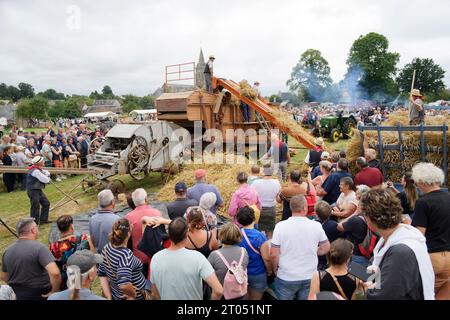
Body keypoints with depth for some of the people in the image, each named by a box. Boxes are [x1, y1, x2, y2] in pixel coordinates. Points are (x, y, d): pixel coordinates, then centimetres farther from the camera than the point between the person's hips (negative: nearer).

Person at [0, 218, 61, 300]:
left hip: (19, 295, 6)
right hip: (41, 295, -6)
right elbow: (55, 273, -34)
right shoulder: (39, 248, -23)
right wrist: (54, 291, -19)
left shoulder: (7, 251, -2)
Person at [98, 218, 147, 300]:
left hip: (116, 296, 6)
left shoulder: (106, 248, -7)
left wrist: (109, 297, 3)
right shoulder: (126, 254, -30)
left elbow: (102, 274, 2)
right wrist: (133, 294, -21)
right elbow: (124, 284, -39)